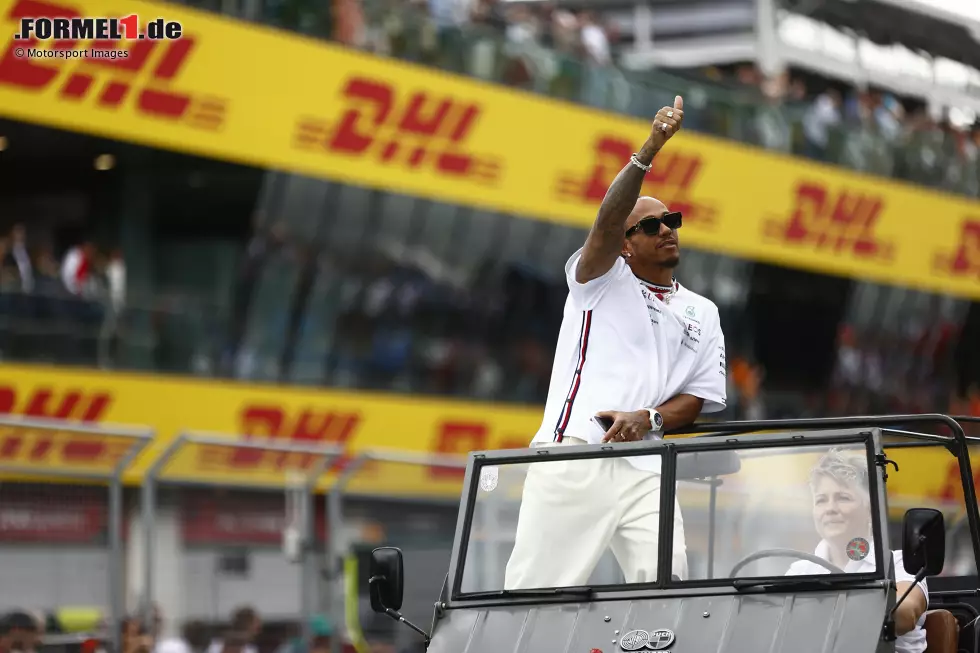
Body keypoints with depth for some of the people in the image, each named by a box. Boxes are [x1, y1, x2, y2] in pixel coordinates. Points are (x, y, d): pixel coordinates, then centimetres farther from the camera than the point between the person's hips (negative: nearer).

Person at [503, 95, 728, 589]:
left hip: (645, 470, 4)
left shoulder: (702, 313, 23)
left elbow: (701, 396, 16)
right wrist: (650, 149, -20)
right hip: (570, 458, -4)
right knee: (534, 592, -10)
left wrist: (650, 418, -6)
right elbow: (607, 220, -7)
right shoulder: (603, 281, 12)